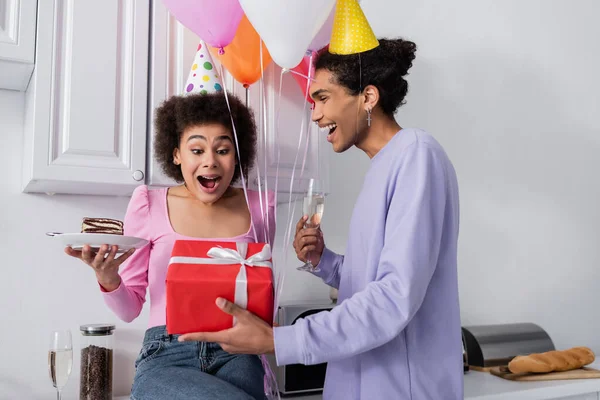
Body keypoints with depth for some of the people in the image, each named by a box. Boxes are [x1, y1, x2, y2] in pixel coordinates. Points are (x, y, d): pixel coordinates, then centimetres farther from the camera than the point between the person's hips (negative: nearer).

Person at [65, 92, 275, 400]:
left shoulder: (258, 207, 6)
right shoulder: (149, 203, 1)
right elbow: (129, 309, 5)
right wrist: (107, 277, -15)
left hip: (236, 355, 2)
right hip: (166, 359, -1)